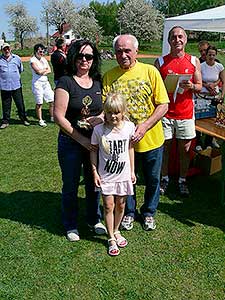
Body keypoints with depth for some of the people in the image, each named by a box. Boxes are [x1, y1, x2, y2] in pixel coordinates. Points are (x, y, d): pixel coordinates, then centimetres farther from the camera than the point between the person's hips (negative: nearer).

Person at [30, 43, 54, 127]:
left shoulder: (44, 59, 13)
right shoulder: (33, 60, -8)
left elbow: (49, 70, 5)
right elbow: (38, 71, -19)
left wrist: (43, 72, -11)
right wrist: (45, 69, -1)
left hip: (46, 82, 7)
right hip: (37, 83, -7)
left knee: (52, 100, 6)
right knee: (39, 103, -1)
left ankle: (52, 117, 20)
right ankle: (40, 120, 10)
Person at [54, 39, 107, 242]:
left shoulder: (98, 82, 4)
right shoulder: (66, 82, -10)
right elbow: (59, 116, -15)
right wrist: (81, 139, -16)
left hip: (95, 142, 4)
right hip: (70, 143, -4)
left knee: (94, 184, 17)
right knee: (71, 186, 11)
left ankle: (94, 220, 39)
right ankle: (71, 225, 32)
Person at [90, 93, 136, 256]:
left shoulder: (129, 127, -8)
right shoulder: (99, 129, -13)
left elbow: (130, 149, 5)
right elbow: (93, 151, -1)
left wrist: (132, 171, 8)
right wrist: (95, 172, -4)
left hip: (123, 174, 2)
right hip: (106, 175, -2)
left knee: (120, 205, 15)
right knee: (109, 206, 4)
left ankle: (116, 231, 38)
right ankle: (111, 238, 20)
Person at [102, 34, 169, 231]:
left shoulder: (150, 71, -7)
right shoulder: (109, 76, -3)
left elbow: (163, 105, -9)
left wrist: (144, 126, -20)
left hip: (152, 140, 0)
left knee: (152, 180, 16)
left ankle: (149, 212, 42)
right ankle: (128, 212, 42)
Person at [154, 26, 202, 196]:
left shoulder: (194, 61, 5)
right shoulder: (160, 62, 2)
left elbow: (199, 86, 7)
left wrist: (191, 86, -15)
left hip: (186, 113, 1)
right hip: (165, 111, -1)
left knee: (185, 148, 7)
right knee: (164, 147, 6)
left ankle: (182, 180, 24)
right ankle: (165, 179, 24)